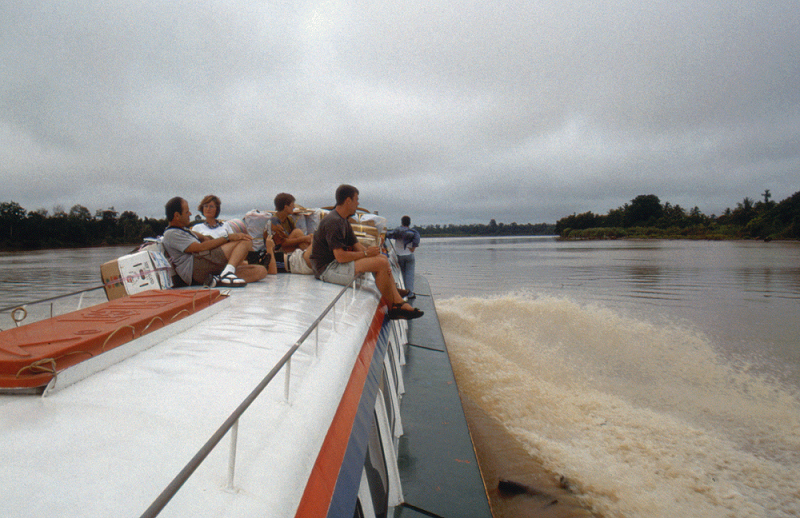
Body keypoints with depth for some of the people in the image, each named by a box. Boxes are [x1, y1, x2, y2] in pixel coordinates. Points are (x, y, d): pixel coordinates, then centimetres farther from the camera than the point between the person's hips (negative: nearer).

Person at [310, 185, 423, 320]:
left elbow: (356, 245, 15)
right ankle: (392, 308, -5)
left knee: (382, 258, 8)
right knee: (381, 263, -19)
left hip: (336, 263, 11)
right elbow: (340, 256, -25)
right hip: (327, 269, -11)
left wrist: (370, 252, -1)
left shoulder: (343, 220, 15)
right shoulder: (333, 222, -19)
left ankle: (399, 302, -1)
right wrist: (366, 253, -13)